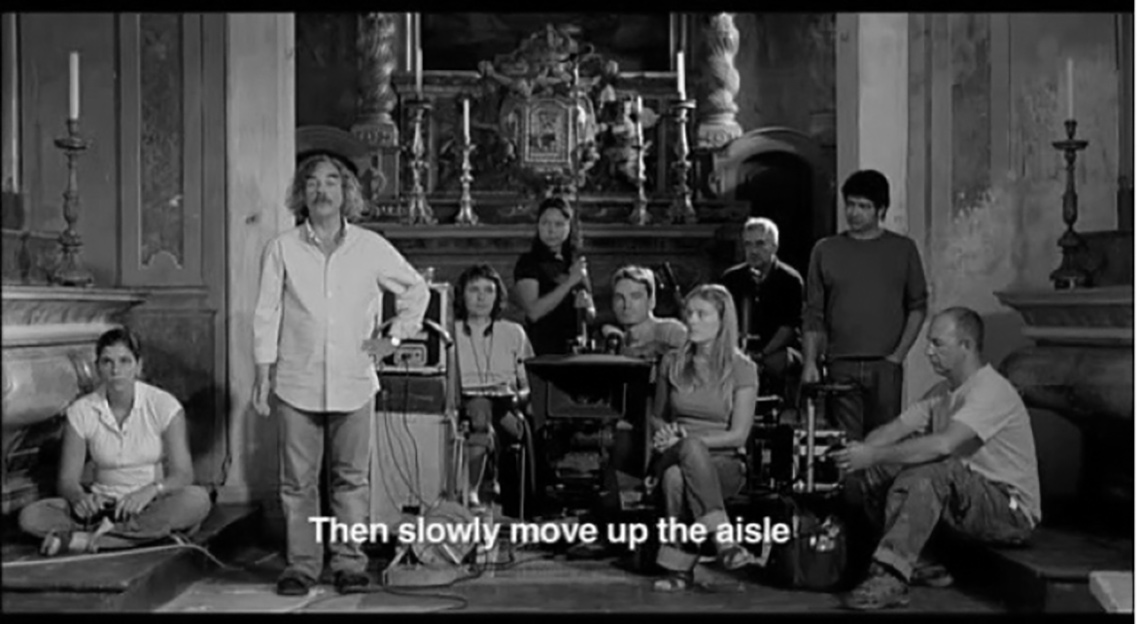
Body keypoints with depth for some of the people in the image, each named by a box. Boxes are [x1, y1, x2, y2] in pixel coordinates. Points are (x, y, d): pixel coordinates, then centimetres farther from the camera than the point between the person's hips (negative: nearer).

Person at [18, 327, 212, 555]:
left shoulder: (163, 404, -8)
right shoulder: (81, 411, -2)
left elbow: (182, 474, -11)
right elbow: (67, 479, -3)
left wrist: (151, 490, -32)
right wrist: (79, 497, -26)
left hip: (153, 506, -1)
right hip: (103, 505, 2)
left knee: (198, 499, -34)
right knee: (30, 516, -21)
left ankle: (79, 538, -27)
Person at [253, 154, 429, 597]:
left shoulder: (371, 247, 3)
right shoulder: (282, 249, 1)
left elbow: (416, 289, 14)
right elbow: (267, 314, 2)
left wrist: (395, 336, 7)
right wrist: (262, 374, -1)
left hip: (354, 383, 1)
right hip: (297, 384, 0)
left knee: (351, 478, 5)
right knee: (298, 481, 4)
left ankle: (349, 564, 15)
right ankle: (300, 566, 15)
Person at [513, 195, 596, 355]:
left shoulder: (577, 263, 13)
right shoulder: (528, 263, -2)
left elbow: (590, 318, 19)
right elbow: (533, 312, -16)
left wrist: (585, 307, -3)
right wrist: (569, 282, -14)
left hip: (575, 349, 4)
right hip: (543, 351, -4)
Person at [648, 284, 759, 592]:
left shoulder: (741, 368, 0)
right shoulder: (672, 362, 10)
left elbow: (738, 434, -5)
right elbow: (656, 417, 21)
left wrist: (684, 438, -15)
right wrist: (665, 432, -4)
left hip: (723, 463, -2)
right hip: (676, 455, 2)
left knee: (678, 476, -38)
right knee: (675, 476, -38)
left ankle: (680, 565, -32)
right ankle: (721, 537, -39)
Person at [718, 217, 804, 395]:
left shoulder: (790, 280, 0)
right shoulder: (731, 279, 10)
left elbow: (789, 326, -7)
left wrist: (762, 354, -19)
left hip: (778, 350, -2)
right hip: (740, 350, 2)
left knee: (775, 363, -37)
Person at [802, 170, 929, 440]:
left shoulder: (903, 249, 8)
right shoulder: (825, 250, 8)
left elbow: (918, 307, 8)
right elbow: (813, 314, 8)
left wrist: (899, 354, -2)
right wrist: (810, 361, -1)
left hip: (885, 366, 0)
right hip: (841, 367, 0)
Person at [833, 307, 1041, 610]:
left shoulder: (991, 391, -18)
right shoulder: (942, 392, 10)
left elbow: (942, 445, -33)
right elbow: (893, 429, 1)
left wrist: (874, 455, -33)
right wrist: (856, 452, -19)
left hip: (1012, 511, -8)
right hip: (966, 502, 8)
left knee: (930, 471, -36)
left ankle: (890, 577, -36)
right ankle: (917, 562, -6)